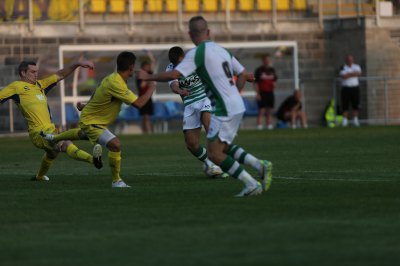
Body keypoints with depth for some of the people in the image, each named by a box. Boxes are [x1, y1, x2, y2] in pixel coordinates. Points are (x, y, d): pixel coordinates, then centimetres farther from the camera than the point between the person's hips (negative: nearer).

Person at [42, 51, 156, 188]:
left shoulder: (111, 78, -7)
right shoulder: (116, 84, -36)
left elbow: (97, 92, 10)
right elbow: (138, 103, -38)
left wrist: (86, 105, 25)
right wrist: (151, 89, -23)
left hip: (88, 115, 10)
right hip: (91, 122, -10)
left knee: (82, 134, 41)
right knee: (115, 144, -25)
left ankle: (53, 138, 67)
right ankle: (116, 181, -11)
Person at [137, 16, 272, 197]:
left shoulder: (196, 53, -10)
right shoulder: (222, 50, 14)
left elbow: (174, 75, -18)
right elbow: (242, 74, 19)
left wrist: (148, 77, -5)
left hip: (224, 110, -8)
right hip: (237, 106, 8)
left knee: (214, 154, -3)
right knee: (223, 147, 21)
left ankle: (252, 185, -8)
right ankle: (260, 166, 9)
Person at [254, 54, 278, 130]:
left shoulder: (272, 70, 14)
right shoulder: (259, 70, -1)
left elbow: (275, 80, 22)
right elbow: (256, 83, -3)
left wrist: (274, 84, -2)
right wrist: (257, 93, -11)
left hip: (270, 92, 5)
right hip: (262, 93, -5)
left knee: (270, 111, 7)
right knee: (261, 111, -10)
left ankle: (269, 126, 11)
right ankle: (259, 126, -13)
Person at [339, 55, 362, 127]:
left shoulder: (356, 66, 11)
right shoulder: (343, 68, 1)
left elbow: (359, 73, -8)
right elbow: (344, 76, -16)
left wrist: (348, 74, -10)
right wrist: (353, 74, -7)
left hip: (355, 88, 3)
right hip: (346, 88, -3)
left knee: (355, 105, 0)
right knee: (345, 106, -4)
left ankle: (355, 120, 4)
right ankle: (345, 121, -1)